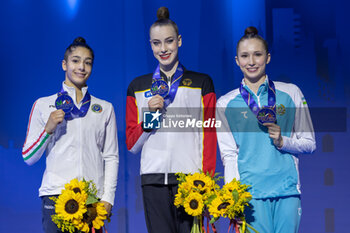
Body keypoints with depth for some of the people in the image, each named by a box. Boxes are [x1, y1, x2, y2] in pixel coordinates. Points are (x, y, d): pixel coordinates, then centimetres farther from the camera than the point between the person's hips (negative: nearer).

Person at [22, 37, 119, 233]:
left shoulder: (105, 109, 16)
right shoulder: (43, 105, 11)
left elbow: (111, 157, 12)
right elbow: (28, 157, 10)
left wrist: (108, 198, 1)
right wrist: (48, 129, -4)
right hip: (55, 194, -1)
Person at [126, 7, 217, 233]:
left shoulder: (202, 83, 11)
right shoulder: (138, 87, 15)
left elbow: (209, 135, 6)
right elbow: (132, 144, 13)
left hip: (189, 175, -1)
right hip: (153, 178, 1)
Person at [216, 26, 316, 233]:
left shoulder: (290, 93, 8)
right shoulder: (226, 103, 8)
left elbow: (310, 143, 11)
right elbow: (229, 155, 5)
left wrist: (282, 141, -8)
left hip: (287, 188, 1)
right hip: (250, 192, -1)